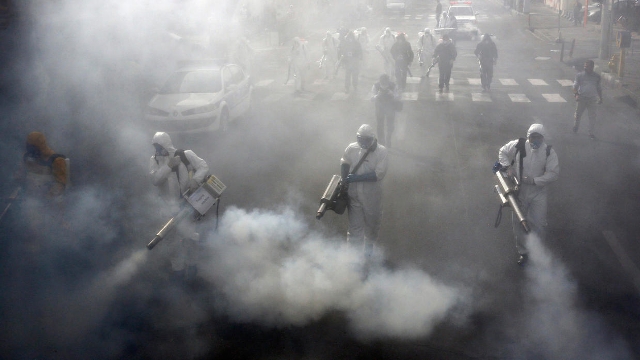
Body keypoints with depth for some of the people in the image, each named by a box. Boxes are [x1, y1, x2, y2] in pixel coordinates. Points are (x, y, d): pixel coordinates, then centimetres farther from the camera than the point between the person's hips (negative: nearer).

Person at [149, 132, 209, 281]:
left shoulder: (185, 155, -10)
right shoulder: (154, 160, -3)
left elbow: (203, 166, -10)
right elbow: (155, 179, -17)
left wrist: (195, 179, -28)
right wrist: (168, 166, -27)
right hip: (169, 205, 1)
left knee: (189, 234, 5)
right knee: (172, 236, 2)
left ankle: (190, 263, 25)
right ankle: (177, 267, 16)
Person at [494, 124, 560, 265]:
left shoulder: (549, 152, -12)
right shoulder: (518, 146, -11)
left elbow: (553, 173, -12)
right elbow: (503, 152, 6)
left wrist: (535, 180, -22)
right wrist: (507, 166, -9)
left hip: (538, 192, -1)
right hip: (519, 191, 1)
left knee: (539, 223, -2)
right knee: (519, 222, 10)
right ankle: (523, 252, 28)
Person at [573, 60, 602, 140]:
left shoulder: (596, 76, 5)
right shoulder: (580, 75, -1)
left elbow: (598, 88, 15)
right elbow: (575, 86, -5)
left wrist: (600, 98, 15)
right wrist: (576, 94, -22)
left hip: (592, 99, 1)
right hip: (582, 98, 0)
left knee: (592, 116, -2)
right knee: (578, 114, 10)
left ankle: (591, 133, 4)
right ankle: (575, 127, 35)